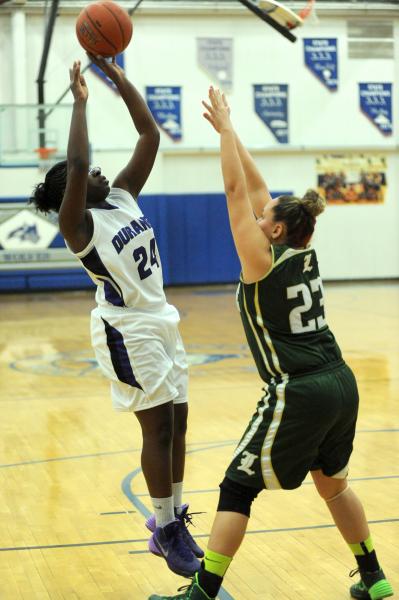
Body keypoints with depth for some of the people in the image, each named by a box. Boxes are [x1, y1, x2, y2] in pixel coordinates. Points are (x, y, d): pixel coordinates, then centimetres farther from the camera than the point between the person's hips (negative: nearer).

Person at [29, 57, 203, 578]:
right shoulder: (78, 225, -13)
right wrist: (80, 101, -23)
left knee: (177, 423, 10)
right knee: (158, 427, -4)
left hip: (162, 321, 8)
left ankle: (173, 520, 21)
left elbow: (150, 134, 3)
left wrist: (119, 79, -3)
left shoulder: (123, 197, 6)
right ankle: (166, 530, 7)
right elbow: (75, 165, -30)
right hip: (128, 331, -7)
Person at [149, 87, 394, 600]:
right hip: (341, 385, 8)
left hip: (298, 394, -8)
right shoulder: (304, 255, 9)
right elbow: (256, 190, 15)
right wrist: (227, 131, 18)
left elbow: (237, 191, -7)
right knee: (333, 482, 24)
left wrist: (225, 128, 1)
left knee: (237, 488, 0)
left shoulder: (262, 262, -9)